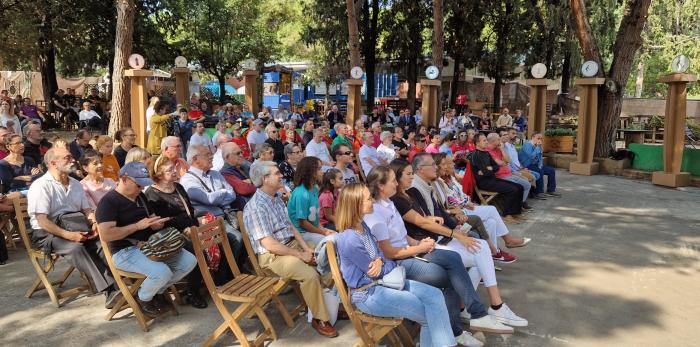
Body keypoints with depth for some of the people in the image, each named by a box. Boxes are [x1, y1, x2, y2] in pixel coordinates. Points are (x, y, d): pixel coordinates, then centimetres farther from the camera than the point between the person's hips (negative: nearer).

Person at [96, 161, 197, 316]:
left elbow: (153, 220, 25)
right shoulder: (109, 201, -11)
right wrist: (138, 225, -20)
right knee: (162, 272, -32)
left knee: (189, 261, -8)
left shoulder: (141, 197, 15)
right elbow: (105, 235, -22)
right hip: (125, 251, -8)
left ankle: (158, 290, 15)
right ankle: (143, 299, 3)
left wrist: (157, 223, -1)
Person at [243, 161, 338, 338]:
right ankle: (319, 319, -7)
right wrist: (300, 255, -17)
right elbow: (270, 245, -24)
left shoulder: (277, 198, 8)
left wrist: (306, 248, -1)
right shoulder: (256, 207, -21)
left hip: (293, 244, 9)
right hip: (272, 255, -9)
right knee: (310, 275, -27)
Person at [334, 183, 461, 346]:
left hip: (383, 282, 9)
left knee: (434, 295, -5)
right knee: (430, 315, -8)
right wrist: (392, 264, 2)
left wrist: (380, 261, -13)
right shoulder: (349, 239, -25)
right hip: (369, 294, -9)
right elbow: (375, 273, -17)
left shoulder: (362, 226, 4)